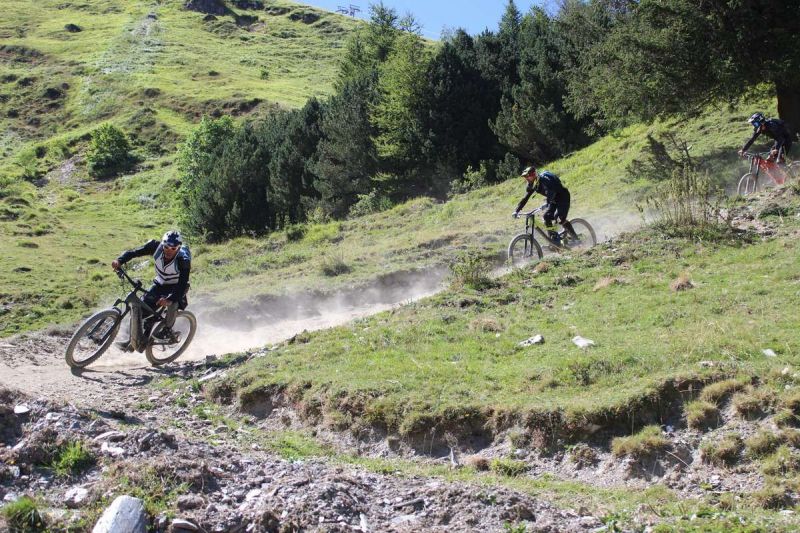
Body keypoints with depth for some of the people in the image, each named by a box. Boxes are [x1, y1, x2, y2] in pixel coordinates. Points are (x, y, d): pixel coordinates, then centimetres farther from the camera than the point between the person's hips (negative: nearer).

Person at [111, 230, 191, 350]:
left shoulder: (183, 260, -33)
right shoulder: (156, 247, -23)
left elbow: (183, 285, -39)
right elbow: (133, 252, -20)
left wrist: (169, 299, -55)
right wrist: (119, 260, -40)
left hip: (176, 287, -4)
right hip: (160, 284, 4)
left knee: (172, 304, -34)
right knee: (141, 307, -6)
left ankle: (168, 330, -7)